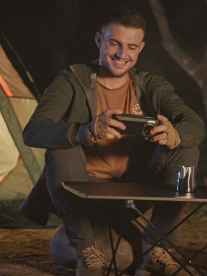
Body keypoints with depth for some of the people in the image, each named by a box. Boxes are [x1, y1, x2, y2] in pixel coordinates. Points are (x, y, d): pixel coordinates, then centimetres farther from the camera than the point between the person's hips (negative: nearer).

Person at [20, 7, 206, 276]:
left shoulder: (151, 86, 3)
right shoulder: (72, 81, -7)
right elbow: (32, 133, -24)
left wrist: (174, 135, -41)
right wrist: (85, 132, -46)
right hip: (79, 195, -3)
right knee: (62, 151, -31)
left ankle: (156, 252, -14)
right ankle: (86, 251, -22)